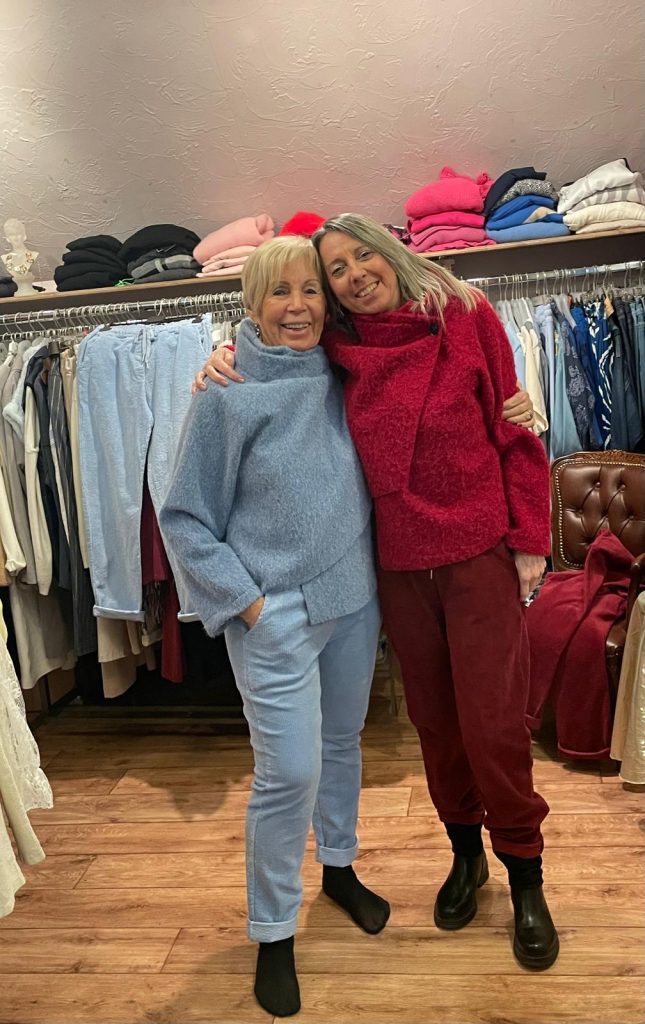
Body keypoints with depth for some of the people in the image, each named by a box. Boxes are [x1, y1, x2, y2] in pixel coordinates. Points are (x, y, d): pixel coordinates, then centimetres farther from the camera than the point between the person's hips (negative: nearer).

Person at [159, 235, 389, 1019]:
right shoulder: (226, 396, -10)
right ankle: (272, 933, 23)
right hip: (276, 616, -5)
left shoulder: (340, 377, 3)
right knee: (288, 773, -2)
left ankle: (338, 868, 45)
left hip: (353, 602, 5)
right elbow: (183, 517, -7)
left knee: (343, 743, 20)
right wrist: (243, 598, -11)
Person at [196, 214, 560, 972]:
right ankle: (465, 853, 38)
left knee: (493, 720, 1)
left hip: (480, 551, -2)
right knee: (433, 717, 15)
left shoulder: (466, 317, -5)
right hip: (400, 563, 3)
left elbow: (513, 431, -4)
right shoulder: (340, 351, 1)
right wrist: (226, 358, -6)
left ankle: (525, 879, 26)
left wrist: (530, 539, -6)